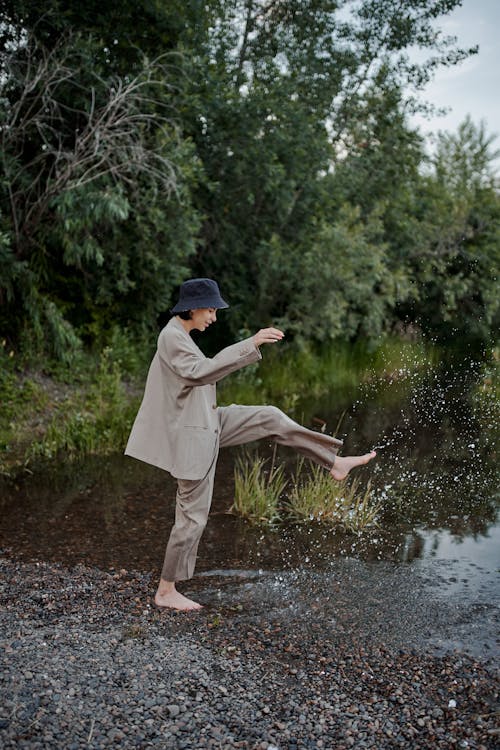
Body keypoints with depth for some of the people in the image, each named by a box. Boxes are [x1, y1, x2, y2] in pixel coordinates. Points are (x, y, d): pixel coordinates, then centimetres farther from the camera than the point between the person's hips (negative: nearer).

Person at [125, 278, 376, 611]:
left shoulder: (179, 333, 9)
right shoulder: (172, 337, -21)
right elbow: (200, 371, -37)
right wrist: (250, 345, -38)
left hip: (206, 424, 9)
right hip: (192, 434, -9)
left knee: (270, 418, 4)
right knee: (193, 516, 1)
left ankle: (334, 462, 11)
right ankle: (166, 592, 16)